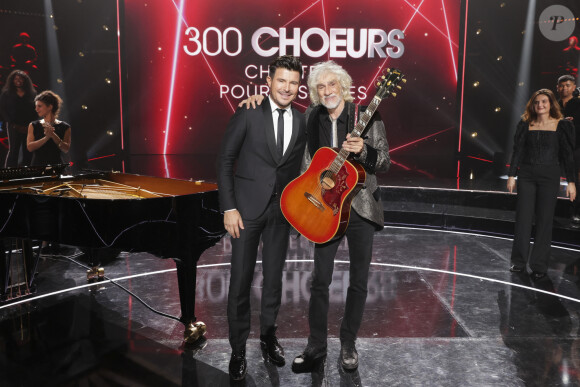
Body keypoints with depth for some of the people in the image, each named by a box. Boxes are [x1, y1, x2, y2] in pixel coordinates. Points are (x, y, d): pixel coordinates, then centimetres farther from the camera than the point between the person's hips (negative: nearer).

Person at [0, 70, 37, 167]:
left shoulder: (32, 94, 9)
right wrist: (13, 124, -8)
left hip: (29, 128, 1)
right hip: (14, 127, -1)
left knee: (28, 152, 0)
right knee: (13, 151, -5)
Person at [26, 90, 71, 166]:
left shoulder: (64, 127, 4)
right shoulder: (33, 126, 10)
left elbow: (66, 149, -5)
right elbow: (30, 147, -1)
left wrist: (53, 135, -17)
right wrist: (46, 137, -14)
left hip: (56, 165, -1)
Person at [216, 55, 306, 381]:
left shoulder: (302, 121, 5)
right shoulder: (248, 114, -7)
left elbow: (297, 167, 11)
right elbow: (225, 160, -6)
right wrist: (229, 207, -11)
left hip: (281, 210, 4)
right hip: (248, 207, -3)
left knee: (274, 277, 13)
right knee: (241, 279, 2)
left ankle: (269, 335, 33)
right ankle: (238, 349, 18)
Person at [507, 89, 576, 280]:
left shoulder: (561, 126, 1)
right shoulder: (526, 125, 7)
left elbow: (567, 155, 1)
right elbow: (517, 151, 7)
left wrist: (571, 181, -2)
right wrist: (511, 175, 2)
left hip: (549, 177, -2)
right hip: (526, 175, 2)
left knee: (544, 220, 2)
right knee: (523, 218, 1)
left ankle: (539, 266, 10)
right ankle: (519, 262, 12)